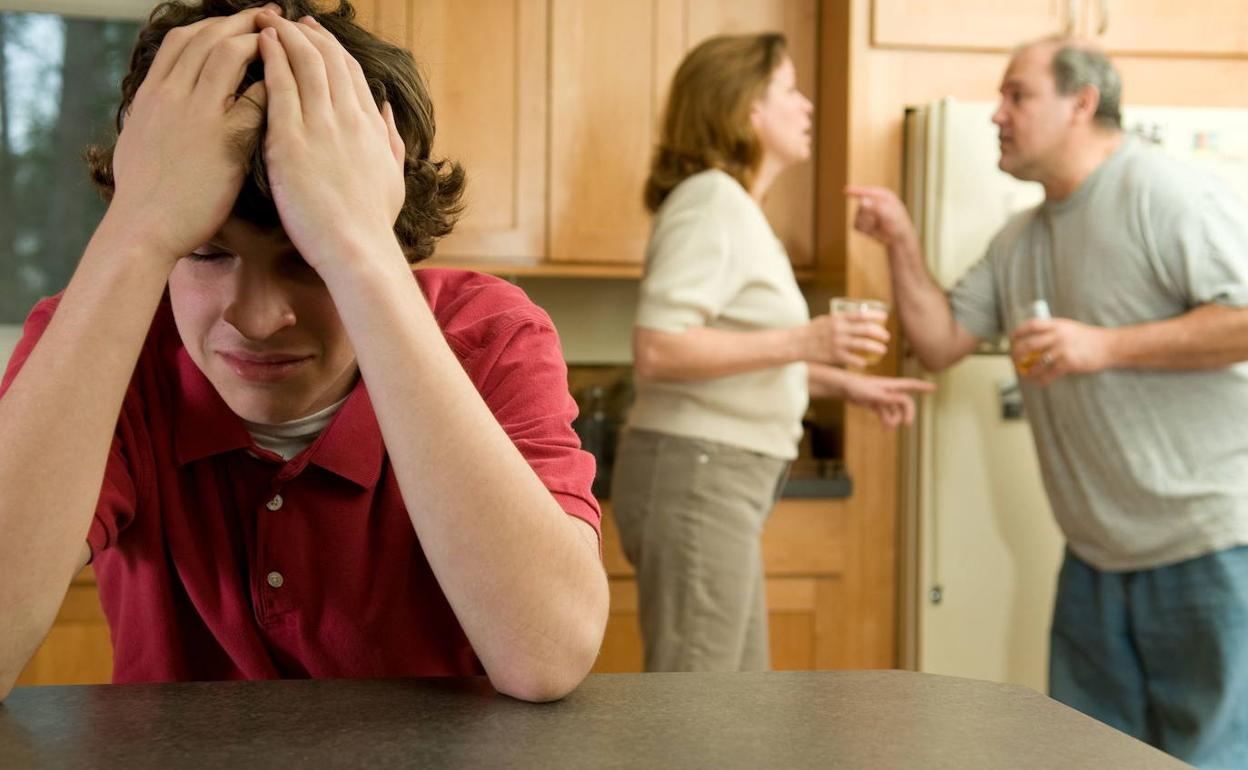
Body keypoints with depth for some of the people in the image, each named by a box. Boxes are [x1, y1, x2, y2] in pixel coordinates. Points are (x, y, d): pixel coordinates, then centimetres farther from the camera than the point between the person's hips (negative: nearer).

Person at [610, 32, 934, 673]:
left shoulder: (736, 206, 18)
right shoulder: (712, 198, -13)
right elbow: (656, 350, -24)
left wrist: (841, 383, 16)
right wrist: (801, 342, -24)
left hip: (722, 481, 10)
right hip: (695, 476, -10)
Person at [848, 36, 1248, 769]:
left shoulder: (1168, 195, -11)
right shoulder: (1019, 241, 14)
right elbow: (941, 343, 13)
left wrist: (1103, 346, -22)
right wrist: (903, 244, 1)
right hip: (1097, 554, 8)